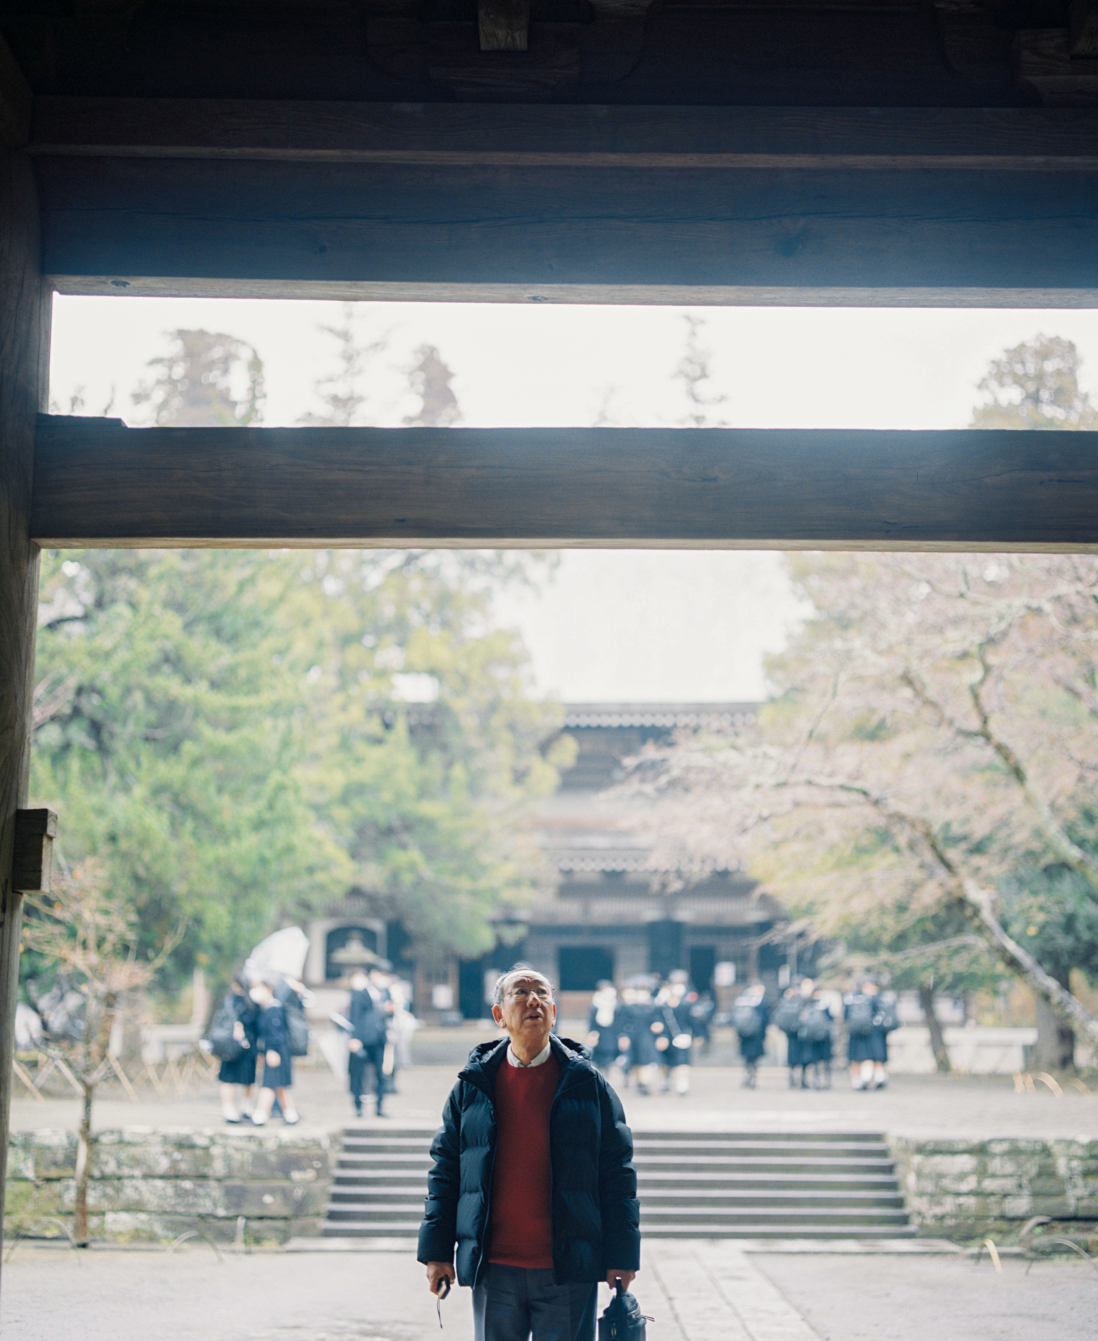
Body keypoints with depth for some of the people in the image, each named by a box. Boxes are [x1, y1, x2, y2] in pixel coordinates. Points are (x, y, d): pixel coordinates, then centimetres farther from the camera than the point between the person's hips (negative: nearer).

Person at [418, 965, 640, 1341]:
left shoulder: (588, 1083, 2)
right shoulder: (472, 1087, 6)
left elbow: (617, 1172, 2)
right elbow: (444, 1169, 9)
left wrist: (621, 1255, -2)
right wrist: (436, 1251, 4)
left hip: (568, 1270, -1)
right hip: (493, 1270, 1)